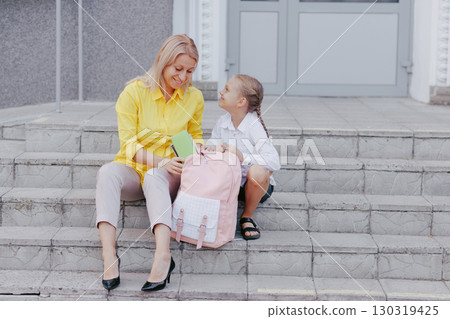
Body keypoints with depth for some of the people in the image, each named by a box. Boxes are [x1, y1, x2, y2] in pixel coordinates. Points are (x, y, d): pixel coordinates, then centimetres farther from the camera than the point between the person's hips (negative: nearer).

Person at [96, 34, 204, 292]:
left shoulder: (194, 97, 4)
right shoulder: (134, 92, -5)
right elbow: (128, 143, -8)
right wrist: (160, 161, -23)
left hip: (168, 174, 1)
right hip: (133, 170, 0)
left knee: (155, 178, -36)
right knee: (108, 172, -34)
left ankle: (163, 255, -55)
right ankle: (109, 254, -47)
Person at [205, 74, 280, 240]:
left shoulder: (254, 127, -19)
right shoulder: (222, 122, 0)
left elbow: (274, 161, -27)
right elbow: (212, 145, 10)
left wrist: (243, 157, -34)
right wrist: (212, 150, -15)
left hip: (256, 184, -4)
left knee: (258, 172, -39)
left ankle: (247, 216, -11)